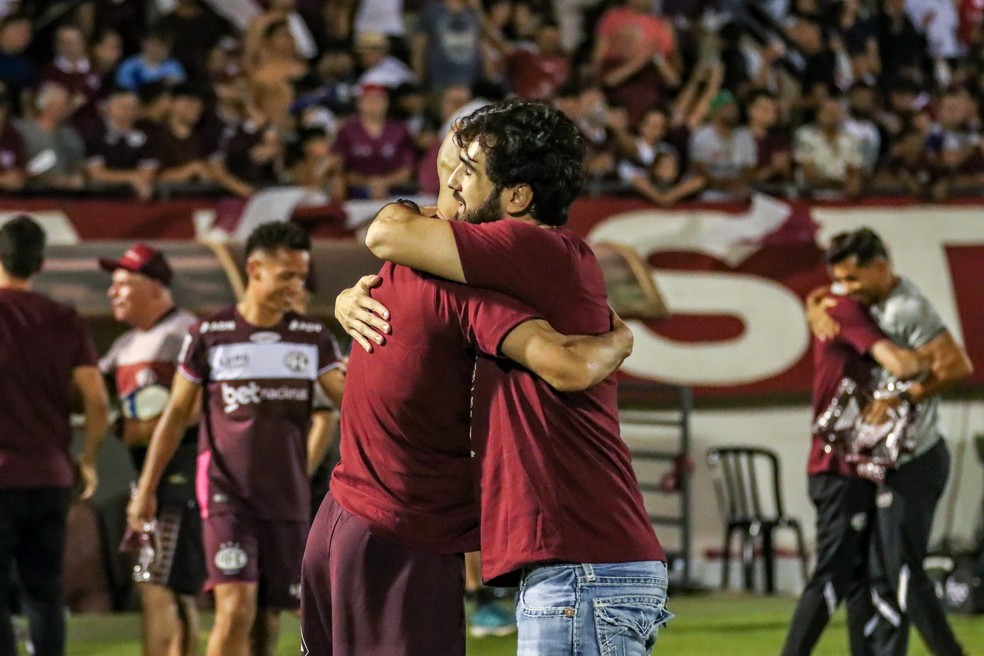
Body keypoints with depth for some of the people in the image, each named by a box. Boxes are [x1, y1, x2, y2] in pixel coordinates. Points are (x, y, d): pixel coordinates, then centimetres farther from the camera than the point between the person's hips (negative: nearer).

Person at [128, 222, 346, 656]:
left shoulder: (312, 337, 6)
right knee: (236, 609, -17)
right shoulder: (210, 335, -1)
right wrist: (146, 489, 5)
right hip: (227, 494, -3)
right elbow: (176, 414, 6)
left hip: (287, 499, 3)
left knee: (268, 618, 7)